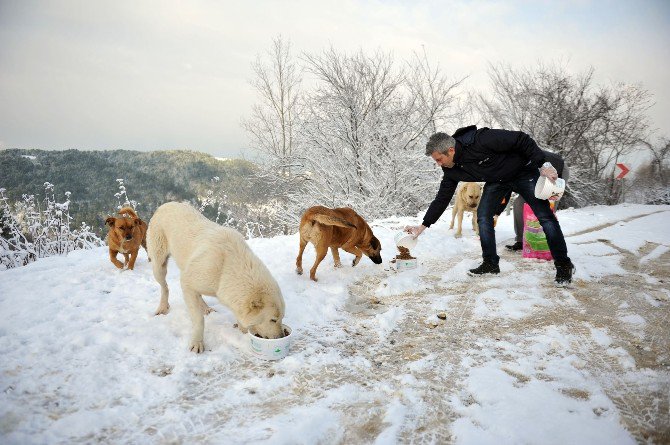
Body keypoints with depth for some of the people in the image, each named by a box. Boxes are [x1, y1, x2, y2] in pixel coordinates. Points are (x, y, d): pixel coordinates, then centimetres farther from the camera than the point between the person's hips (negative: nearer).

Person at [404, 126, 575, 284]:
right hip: (496, 181, 6)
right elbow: (442, 198, -6)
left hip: (523, 172, -5)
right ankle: (490, 263, 3)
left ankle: (563, 265, 2)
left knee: (545, 217, -9)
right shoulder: (451, 170, -15)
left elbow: (522, 139, -29)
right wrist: (423, 226, -10)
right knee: (483, 217, -10)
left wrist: (543, 164, -29)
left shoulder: (482, 140, -37)